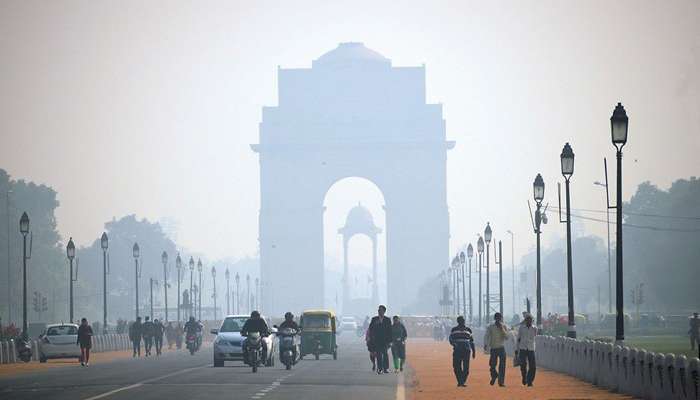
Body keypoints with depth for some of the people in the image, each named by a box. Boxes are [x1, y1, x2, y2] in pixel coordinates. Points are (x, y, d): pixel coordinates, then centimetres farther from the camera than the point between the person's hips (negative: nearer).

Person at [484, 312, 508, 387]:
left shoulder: (504, 327, 4)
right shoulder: (490, 327, 2)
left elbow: (506, 337, -5)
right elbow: (486, 336, -3)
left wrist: (502, 329, -16)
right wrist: (485, 344, -18)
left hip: (501, 348, 0)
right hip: (493, 348, 0)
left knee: (502, 366, -7)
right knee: (492, 364, 2)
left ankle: (501, 381, -5)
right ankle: (494, 376, 32)